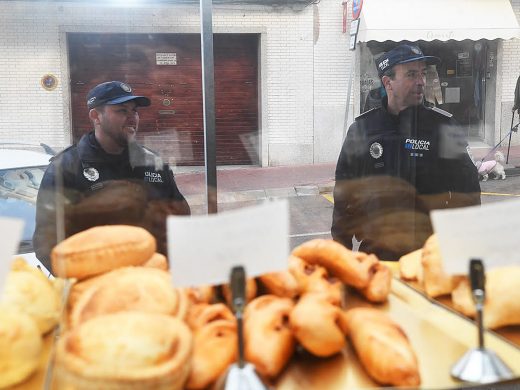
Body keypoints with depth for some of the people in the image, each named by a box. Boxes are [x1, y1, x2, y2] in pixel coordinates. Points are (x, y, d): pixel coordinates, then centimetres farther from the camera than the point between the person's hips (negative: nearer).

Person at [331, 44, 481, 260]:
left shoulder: (443, 126, -1)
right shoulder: (361, 129, 3)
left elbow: (467, 190, 2)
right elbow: (344, 192, 8)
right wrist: (341, 249, 7)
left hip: (429, 250, -1)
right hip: (374, 249, 2)